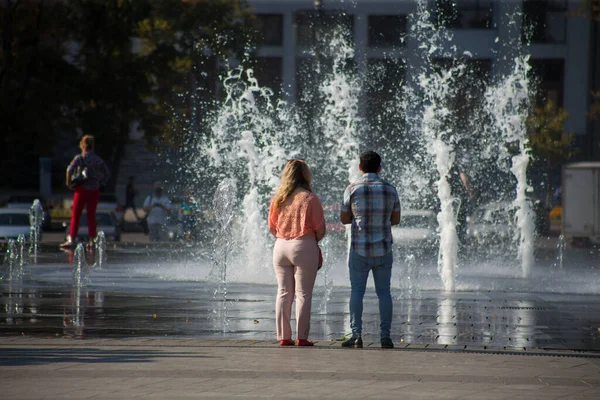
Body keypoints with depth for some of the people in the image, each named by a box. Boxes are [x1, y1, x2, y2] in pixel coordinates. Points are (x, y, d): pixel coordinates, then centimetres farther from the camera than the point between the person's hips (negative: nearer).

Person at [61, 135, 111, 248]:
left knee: (75, 215, 1)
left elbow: (70, 169, -21)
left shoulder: (80, 158, -6)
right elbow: (107, 174, 9)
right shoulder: (98, 159, 6)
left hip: (81, 189, -4)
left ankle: (71, 239, -3)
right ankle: (92, 240, 8)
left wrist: (69, 183, -11)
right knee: (91, 216, 9)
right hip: (94, 191, 4)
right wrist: (100, 183, 14)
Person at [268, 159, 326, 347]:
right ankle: (302, 337, -3)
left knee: (283, 293, 9)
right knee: (303, 294, 0)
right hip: (304, 247, -4)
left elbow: (272, 227, 11)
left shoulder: (277, 199, 5)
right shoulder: (310, 199, -8)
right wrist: (313, 241, 10)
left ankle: (283, 336, 9)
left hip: (281, 246, 4)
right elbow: (320, 229, -8)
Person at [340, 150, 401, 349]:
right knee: (384, 292, 7)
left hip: (359, 249, -2)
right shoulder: (390, 189, 1)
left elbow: (344, 219, 3)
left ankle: (356, 335, -8)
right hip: (383, 249, 2)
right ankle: (385, 336, 2)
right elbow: (396, 219, 9)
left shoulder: (352, 189, -6)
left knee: (357, 291, 1)